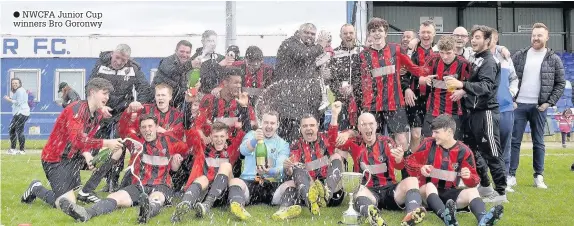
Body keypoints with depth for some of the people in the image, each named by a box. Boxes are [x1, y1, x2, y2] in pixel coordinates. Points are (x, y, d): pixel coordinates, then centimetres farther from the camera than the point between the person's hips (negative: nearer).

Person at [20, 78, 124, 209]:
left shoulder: (98, 115, 4)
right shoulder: (77, 109, -22)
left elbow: (87, 139, 5)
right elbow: (77, 139, -33)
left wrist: (86, 154, -16)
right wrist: (106, 143, -34)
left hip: (73, 159, 9)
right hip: (55, 159, -9)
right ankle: (37, 189, 11)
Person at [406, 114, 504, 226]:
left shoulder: (463, 151, -3)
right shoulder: (429, 144, -2)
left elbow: (473, 182, 3)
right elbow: (410, 162, 6)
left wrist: (469, 177, -21)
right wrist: (420, 168, -15)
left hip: (450, 193, 1)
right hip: (428, 192, -1)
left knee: (473, 191, -22)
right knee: (430, 185, -33)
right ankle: (446, 216, -61)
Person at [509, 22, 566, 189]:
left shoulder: (554, 59, 1)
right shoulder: (519, 56, 3)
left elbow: (560, 84, 4)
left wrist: (549, 102, -6)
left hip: (539, 107, -1)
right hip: (519, 105, 1)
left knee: (538, 143, 7)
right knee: (514, 141, 1)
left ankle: (538, 177, 15)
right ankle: (511, 175, 7)